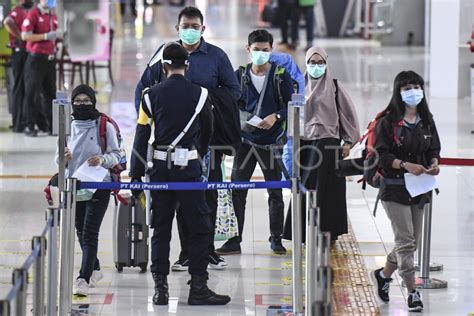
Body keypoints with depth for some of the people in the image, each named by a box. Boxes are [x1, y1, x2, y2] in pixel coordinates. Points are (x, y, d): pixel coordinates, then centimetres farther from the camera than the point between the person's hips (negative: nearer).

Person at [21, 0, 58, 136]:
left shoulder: (53, 16, 14)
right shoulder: (33, 14, -9)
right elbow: (25, 35, -16)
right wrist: (46, 36, -18)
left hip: (49, 59, 7)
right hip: (36, 58, -7)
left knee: (50, 93, 7)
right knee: (32, 93, -3)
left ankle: (50, 125, 11)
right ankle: (30, 126, 2)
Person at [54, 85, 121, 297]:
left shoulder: (105, 126, -4)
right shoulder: (67, 127, 6)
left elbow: (116, 155, 0)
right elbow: (59, 158, 13)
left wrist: (103, 159, -21)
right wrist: (63, 157, -11)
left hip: (98, 186, -5)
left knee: (90, 233, -12)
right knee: (81, 232, 15)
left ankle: (83, 279, -17)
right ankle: (94, 270, 36)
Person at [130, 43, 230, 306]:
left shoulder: (152, 95, 1)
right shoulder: (200, 94, 1)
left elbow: (141, 137, 0)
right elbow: (208, 131, 15)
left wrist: (136, 175, 4)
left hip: (161, 167, 2)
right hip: (189, 167, -2)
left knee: (161, 228, 8)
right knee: (200, 227, 4)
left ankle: (160, 289, 7)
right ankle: (198, 288, 0)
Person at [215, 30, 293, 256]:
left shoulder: (281, 75, -2)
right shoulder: (240, 75, 4)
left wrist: (276, 117, -18)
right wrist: (240, 120, -7)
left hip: (272, 140, -2)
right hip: (246, 139, 2)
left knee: (275, 191, 7)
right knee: (237, 189, -2)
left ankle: (276, 239, 18)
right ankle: (234, 239, 3)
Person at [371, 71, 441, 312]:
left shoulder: (426, 120, 8)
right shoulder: (388, 121, -9)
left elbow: (434, 149, 14)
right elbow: (381, 154, -11)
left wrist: (434, 164, -8)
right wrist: (405, 165, -23)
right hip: (394, 189, -6)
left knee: (413, 242, 12)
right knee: (405, 240, -9)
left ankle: (383, 274, 35)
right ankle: (412, 292, -4)